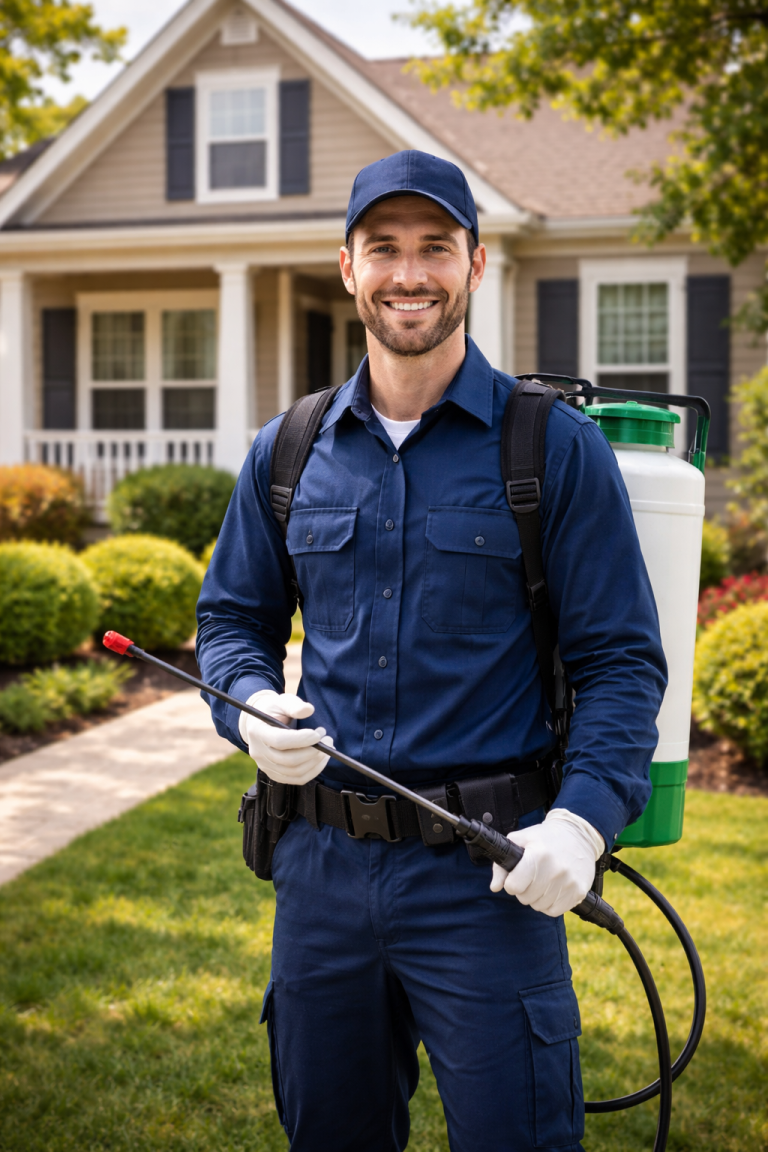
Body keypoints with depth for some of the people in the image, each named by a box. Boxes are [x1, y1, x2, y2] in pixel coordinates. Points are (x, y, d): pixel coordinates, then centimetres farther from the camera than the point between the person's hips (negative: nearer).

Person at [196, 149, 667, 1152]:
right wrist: (250, 705, -5)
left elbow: (621, 658, -4)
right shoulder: (286, 453, 8)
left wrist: (582, 818, -18)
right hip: (321, 862, 4)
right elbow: (233, 614, 17)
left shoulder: (556, 446, -3)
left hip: (486, 872, -4)